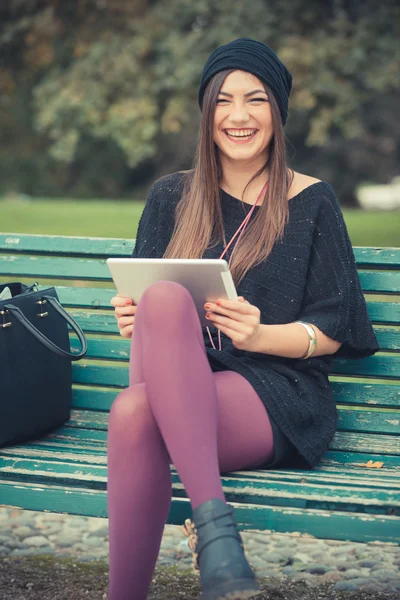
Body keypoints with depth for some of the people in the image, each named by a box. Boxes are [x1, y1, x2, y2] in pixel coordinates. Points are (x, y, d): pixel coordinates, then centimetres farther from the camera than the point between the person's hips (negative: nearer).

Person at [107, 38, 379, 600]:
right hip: (181, 389, 3)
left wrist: (260, 335, -14)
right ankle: (214, 524, -39)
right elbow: (142, 299, 19)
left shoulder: (311, 202, 9)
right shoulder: (172, 196, 17)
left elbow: (333, 332, 5)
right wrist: (135, 320, -6)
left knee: (136, 413, -33)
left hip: (277, 397, -3)